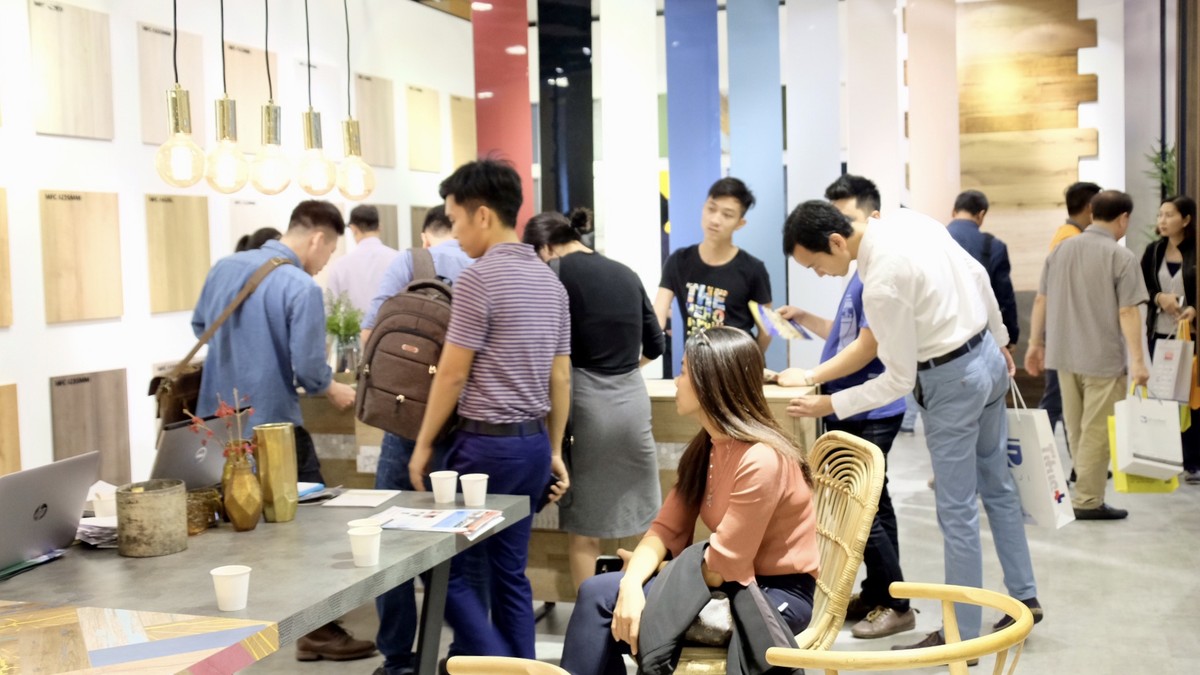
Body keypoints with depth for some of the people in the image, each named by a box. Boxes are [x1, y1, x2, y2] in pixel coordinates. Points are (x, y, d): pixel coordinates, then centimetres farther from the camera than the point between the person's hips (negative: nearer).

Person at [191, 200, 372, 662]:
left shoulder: (224, 268, 5)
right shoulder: (302, 287, -17)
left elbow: (200, 327, 20)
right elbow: (309, 369, -18)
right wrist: (335, 392, 2)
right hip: (271, 425, -7)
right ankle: (320, 632, 10)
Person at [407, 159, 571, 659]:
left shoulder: (478, 279, -13)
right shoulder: (550, 281, 10)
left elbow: (452, 375, -12)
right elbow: (561, 377, 12)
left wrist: (423, 444, -2)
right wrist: (554, 451, 18)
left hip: (488, 443, -8)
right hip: (533, 442, 8)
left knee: (445, 567, 3)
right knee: (510, 572, 14)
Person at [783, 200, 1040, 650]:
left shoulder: (880, 285, -28)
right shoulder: (910, 219, -4)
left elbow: (899, 380, -19)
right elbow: (978, 275, 8)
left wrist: (829, 405, -13)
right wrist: (998, 339, 20)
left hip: (951, 382, -9)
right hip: (988, 357, 9)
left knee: (958, 511, 3)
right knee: (997, 486, 23)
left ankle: (961, 636, 16)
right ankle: (1023, 595, 37)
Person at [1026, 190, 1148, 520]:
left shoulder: (1061, 249, 6)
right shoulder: (1122, 257, -12)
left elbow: (1041, 300, 8)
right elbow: (1128, 312, -16)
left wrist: (1036, 343, 15)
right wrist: (1137, 360, -14)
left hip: (1064, 355, 6)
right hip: (1103, 357, -6)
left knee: (1076, 428, 16)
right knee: (1096, 430, 0)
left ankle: (1087, 483, 28)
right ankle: (1087, 501, 3)